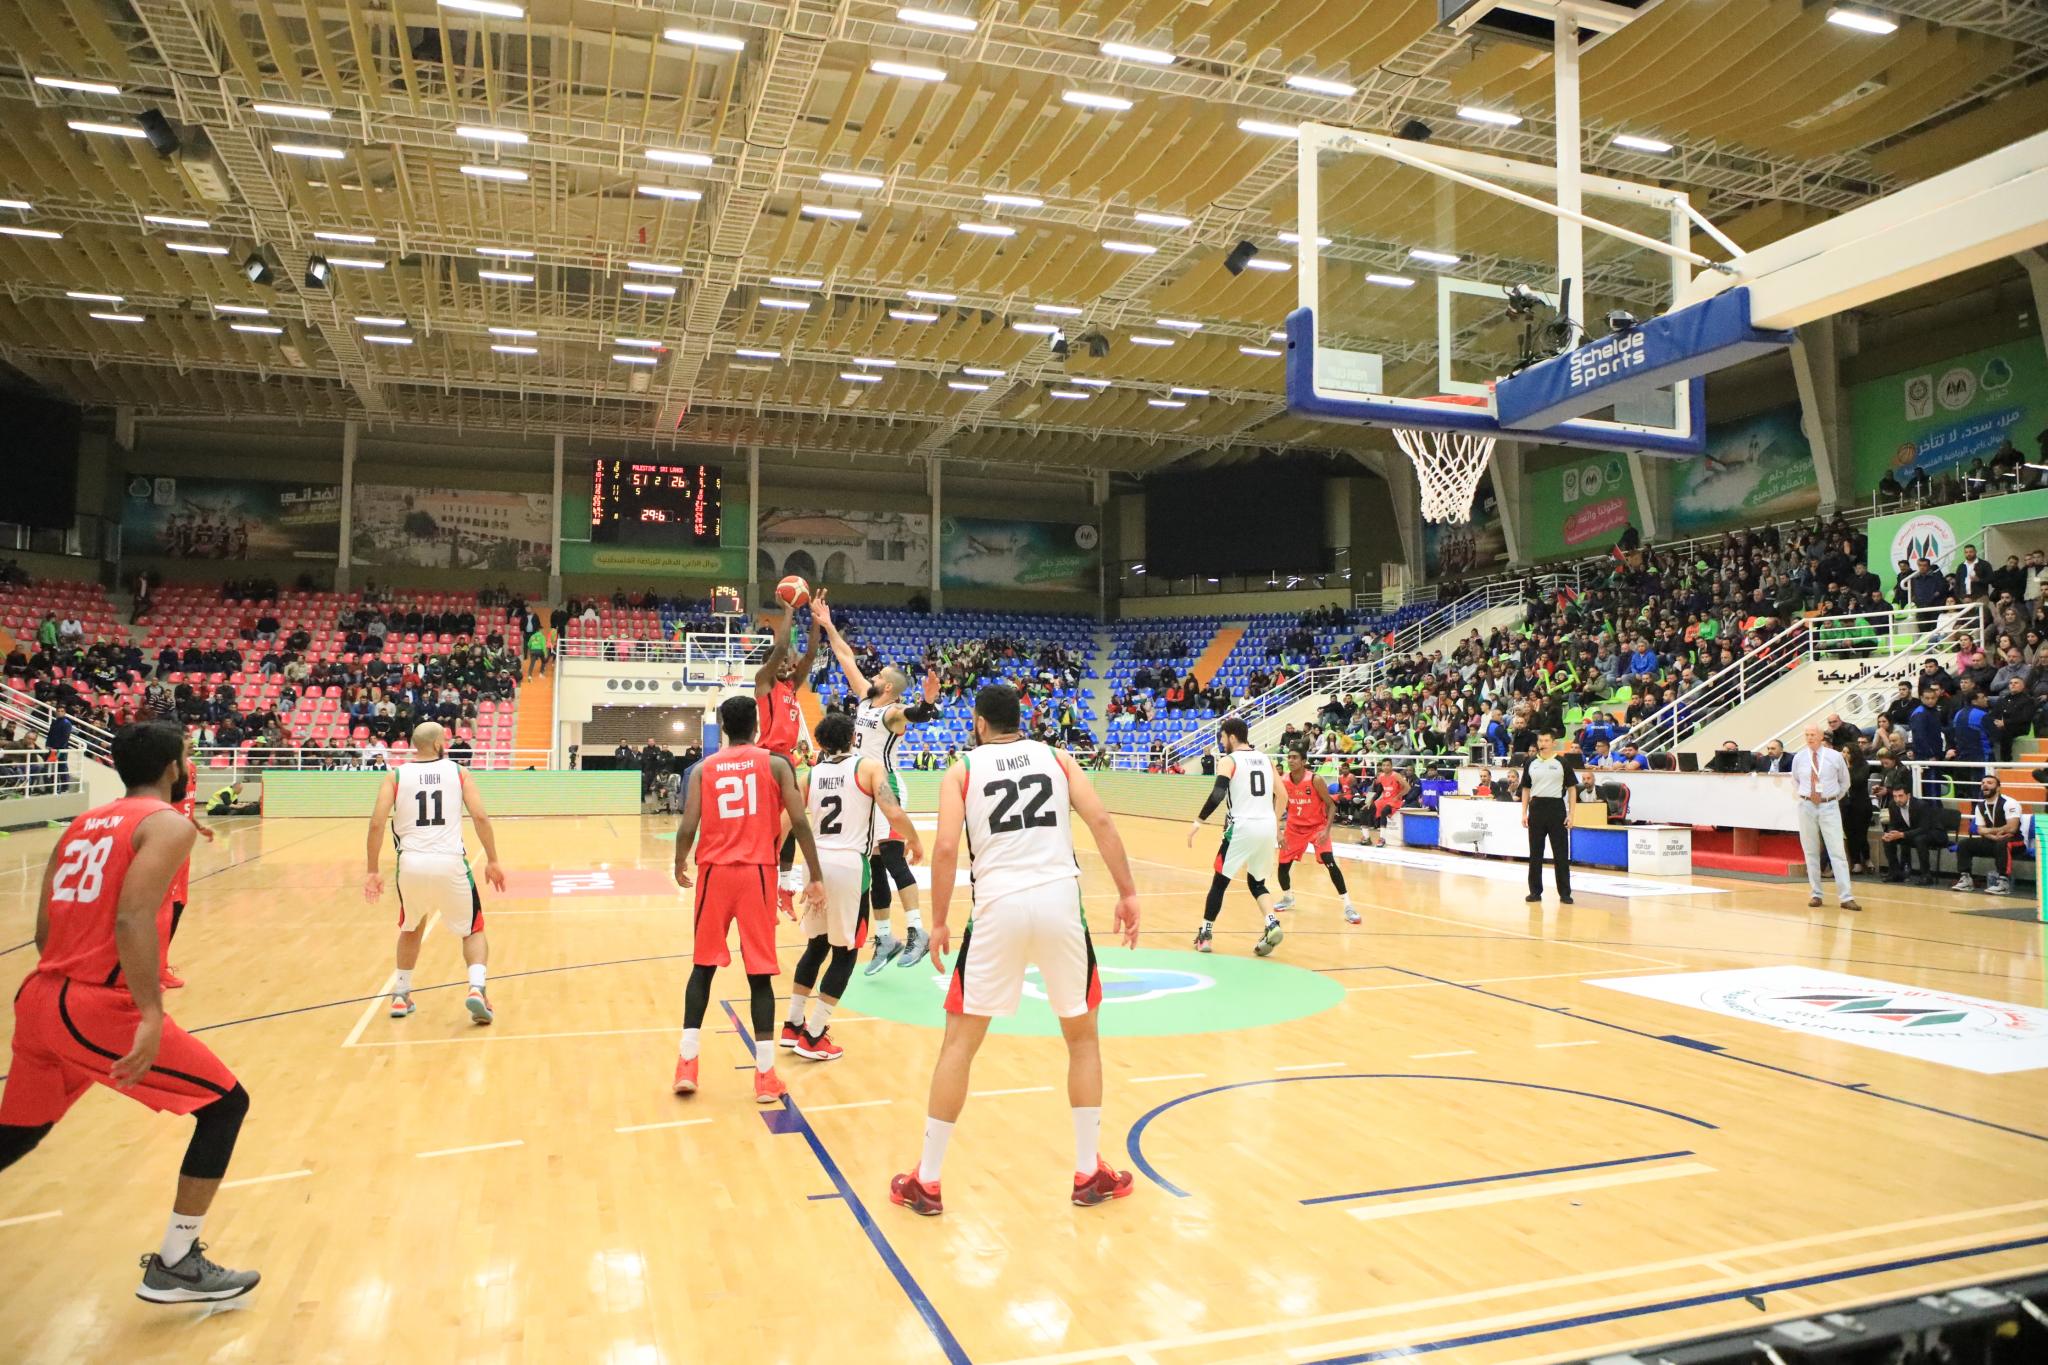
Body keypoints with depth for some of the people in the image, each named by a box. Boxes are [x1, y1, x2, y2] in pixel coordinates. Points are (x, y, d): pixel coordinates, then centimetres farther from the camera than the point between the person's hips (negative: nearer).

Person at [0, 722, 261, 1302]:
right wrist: (151, 1014, -25)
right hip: (100, 1008, -8)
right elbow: (133, 918, -21)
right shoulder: (168, 824, -6)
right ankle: (174, 1266, 7)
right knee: (225, 1105, 4)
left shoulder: (81, 825, 17)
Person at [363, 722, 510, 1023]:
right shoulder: (459, 773, 7)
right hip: (450, 863, -2)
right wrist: (492, 861, 3)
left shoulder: (395, 777, 8)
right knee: (473, 931, 14)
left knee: (411, 928, 30)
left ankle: (401, 995, 31)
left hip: (411, 863, 2)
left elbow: (377, 823, -2)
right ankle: (477, 988, -10)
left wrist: (372, 871, 3)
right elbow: (480, 817, -3)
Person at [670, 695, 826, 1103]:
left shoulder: (703, 768, 5)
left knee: (702, 967, 16)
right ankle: (765, 1075, 6)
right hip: (757, 873, -1)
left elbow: (688, 827, -3)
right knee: (760, 974, 3)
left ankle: (686, 1064, 16)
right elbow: (799, 821, -6)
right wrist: (815, 878, -2)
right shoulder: (775, 763, 1)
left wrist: (680, 864, 17)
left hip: (714, 872, 2)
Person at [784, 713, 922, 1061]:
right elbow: (894, 814, -14)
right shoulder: (869, 766, -2)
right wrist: (914, 841, 4)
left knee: (816, 946, 22)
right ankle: (813, 1037, 9)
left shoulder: (811, 774, 10)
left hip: (816, 862, 5)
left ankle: (793, 1025, 28)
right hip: (849, 864, -5)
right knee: (844, 953, 8)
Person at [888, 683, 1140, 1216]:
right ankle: (1089, 1174, 23)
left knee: (960, 1041, 12)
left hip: (999, 905, -1)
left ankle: (925, 1181, 17)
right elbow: (1101, 822, 1)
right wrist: (1127, 894, 4)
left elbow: (946, 849, -3)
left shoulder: (961, 770, 10)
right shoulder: (1057, 758, 15)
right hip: (1060, 899, 1)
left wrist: (939, 923, 4)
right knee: (1083, 1037, 19)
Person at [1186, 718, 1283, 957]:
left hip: (1242, 827, -5)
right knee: (1256, 883, 18)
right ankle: (1272, 924, -5)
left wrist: (1199, 821, -16)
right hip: (1268, 826, 5)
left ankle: (1205, 935, 13)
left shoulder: (1229, 761, -2)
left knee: (1220, 881, 9)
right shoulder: (1266, 759, 16)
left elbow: (1218, 793, -18)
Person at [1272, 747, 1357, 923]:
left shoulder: (1315, 780, -21)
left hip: (1317, 826, -4)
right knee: (1283, 865, 4)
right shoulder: (1282, 782, -10)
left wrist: (1327, 829, -24)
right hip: (1295, 827, 4)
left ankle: (1348, 906, -14)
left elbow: (1331, 805, -12)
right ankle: (1288, 898, 33)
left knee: (1330, 862, -21)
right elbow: (1277, 808, 2)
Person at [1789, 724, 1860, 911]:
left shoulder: (1834, 757, -2)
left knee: (1838, 852, -6)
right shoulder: (1798, 758, 2)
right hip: (1807, 806, 2)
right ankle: (1815, 894, 15)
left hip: (1829, 807, -2)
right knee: (1811, 853, 7)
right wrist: (1805, 796, 12)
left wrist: (1835, 797, 11)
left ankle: (1846, 897, -5)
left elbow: (1845, 781, 13)